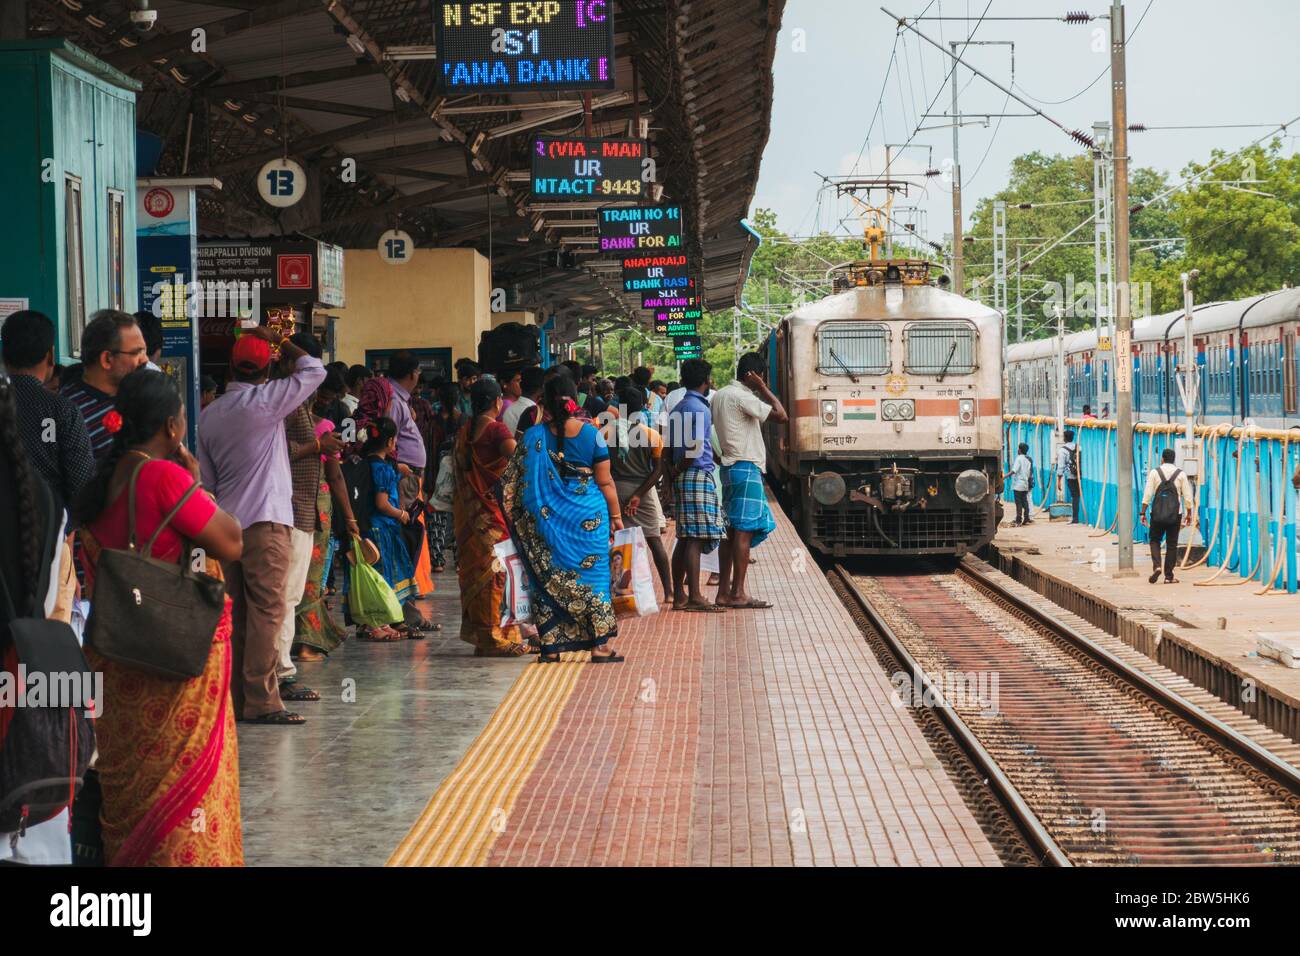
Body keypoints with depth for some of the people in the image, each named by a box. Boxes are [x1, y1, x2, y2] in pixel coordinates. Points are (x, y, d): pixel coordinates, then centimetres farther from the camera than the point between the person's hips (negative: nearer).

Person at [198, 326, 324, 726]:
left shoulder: (208, 414, 12)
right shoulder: (265, 401, -8)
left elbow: (207, 479, 16)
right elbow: (313, 370, 1)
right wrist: (279, 340, 10)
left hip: (226, 524, 7)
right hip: (266, 520, -7)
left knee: (238, 612, 10)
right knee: (266, 611, -7)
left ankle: (236, 699, 10)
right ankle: (262, 701, -11)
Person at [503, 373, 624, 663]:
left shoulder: (534, 436, -4)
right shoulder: (591, 434, -5)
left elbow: (517, 481, -2)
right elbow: (605, 481, -2)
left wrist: (518, 519, 9)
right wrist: (615, 515, 8)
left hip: (547, 518, 1)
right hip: (588, 517, -1)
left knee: (548, 577, 8)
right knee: (591, 573, 7)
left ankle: (551, 647, 9)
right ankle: (599, 645, 6)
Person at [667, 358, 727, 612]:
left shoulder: (677, 409, 16)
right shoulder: (699, 409, -11)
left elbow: (670, 448, 16)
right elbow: (695, 449, -18)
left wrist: (673, 474, 15)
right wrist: (677, 471, -7)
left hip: (682, 477, 9)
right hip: (698, 475, -9)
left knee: (685, 539, 11)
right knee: (696, 538, -10)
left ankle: (679, 595, 12)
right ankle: (694, 597, -12)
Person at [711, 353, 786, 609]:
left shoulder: (719, 396, 14)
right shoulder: (742, 397, -14)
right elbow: (781, 416, -18)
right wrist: (762, 388, -9)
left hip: (730, 467, 9)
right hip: (746, 468, -9)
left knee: (731, 530, 10)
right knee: (744, 531, -8)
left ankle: (724, 591, 10)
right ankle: (738, 594, -9)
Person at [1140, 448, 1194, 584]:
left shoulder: (1155, 472, 0)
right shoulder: (1180, 474, 3)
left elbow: (1147, 494, -5)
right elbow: (1187, 496, 3)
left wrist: (1143, 513, -1)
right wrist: (1189, 514, 12)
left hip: (1157, 513, 0)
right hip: (1175, 514, 0)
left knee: (1155, 540, 15)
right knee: (1172, 544, 7)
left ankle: (1156, 566, -9)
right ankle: (1169, 576, 7)